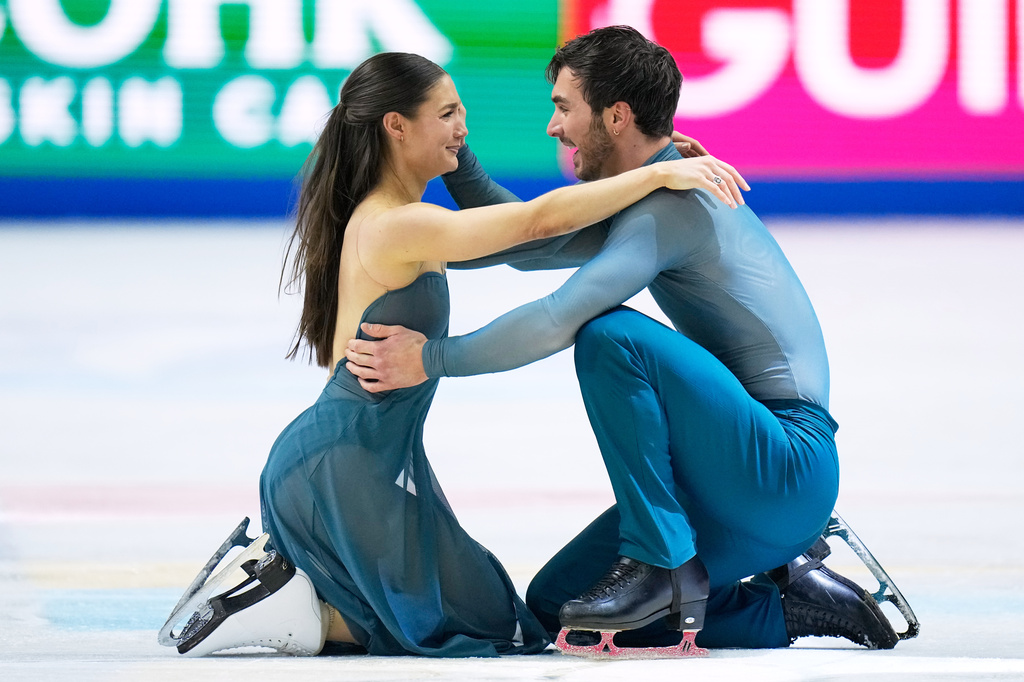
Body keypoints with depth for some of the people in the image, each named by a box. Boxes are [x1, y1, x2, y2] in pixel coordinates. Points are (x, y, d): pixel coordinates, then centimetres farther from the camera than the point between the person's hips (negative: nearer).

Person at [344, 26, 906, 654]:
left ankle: (662, 561, -20)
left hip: (788, 473, -10)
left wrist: (434, 358, -15)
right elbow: (526, 243, 30)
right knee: (554, 604, 6)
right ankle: (788, 602, 8)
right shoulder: (642, 200, 17)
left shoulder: (674, 201, -15)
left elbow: (558, 320, -25)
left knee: (610, 334, -26)